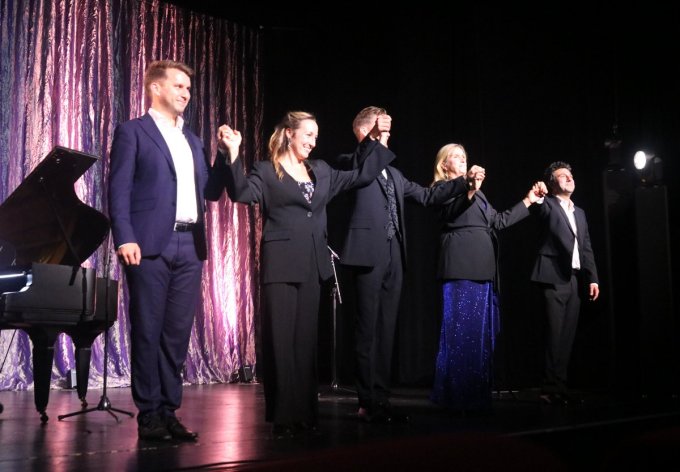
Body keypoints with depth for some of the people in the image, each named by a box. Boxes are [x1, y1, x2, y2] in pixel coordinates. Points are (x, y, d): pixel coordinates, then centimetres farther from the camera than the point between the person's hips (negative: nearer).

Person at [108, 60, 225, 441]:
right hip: (151, 245, -6)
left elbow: (211, 191, 19)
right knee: (148, 332, -2)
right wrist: (125, 239, -16)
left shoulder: (192, 140, 21)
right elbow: (119, 189, -6)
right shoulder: (133, 132, 3)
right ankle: (149, 416, 5)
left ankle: (169, 411, 13)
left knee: (178, 333, 6)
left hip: (189, 246, 6)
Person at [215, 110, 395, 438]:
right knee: (281, 340, -5)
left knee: (305, 340, 8)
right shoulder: (266, 171, 0)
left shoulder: (321, 171, 17)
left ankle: (305, 415, 14)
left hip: (312, 265, 5)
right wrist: (233, 154, -29)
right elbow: (241, 193, -17)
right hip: (281, 264, -5)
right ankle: (284, 417, 1)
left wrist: (374, 140, 15)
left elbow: (361, 176, 20)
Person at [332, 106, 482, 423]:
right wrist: (374, 139, -23)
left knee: (386, 329, 7)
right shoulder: (351, 162, 2)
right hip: (368, 255, -7)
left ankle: (381, 399, 12)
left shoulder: (393, 174, 24)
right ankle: (367, 403, 0)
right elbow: (361, 167, -22)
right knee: (367, 329, -5)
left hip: (393, 257, 7)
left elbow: (425, 196, 21)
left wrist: (463, 182, 14)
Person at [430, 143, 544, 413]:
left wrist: (528, 201, 27)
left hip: (482, 267, 8)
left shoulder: (476, 193, 27)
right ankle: (458, 398, -9)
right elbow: (451, 213, -16)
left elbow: (498, 222, 25)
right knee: (461, 329, -11)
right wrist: (470, 191, -33)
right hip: (461, 266, -8)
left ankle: (476, 396, 9)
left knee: (480, 332, 5)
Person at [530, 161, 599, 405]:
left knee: (568, 335, 5)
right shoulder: (547, 205, 4)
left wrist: (592, 278, 11)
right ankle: (552, 388, -6)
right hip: (554, 277, -6)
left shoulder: (579, 212, 22)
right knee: (555, 334, -9)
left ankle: (559, 386, 9)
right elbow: (536, 208, -20)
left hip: (575, 279, 6)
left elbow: (586, 248, 19)